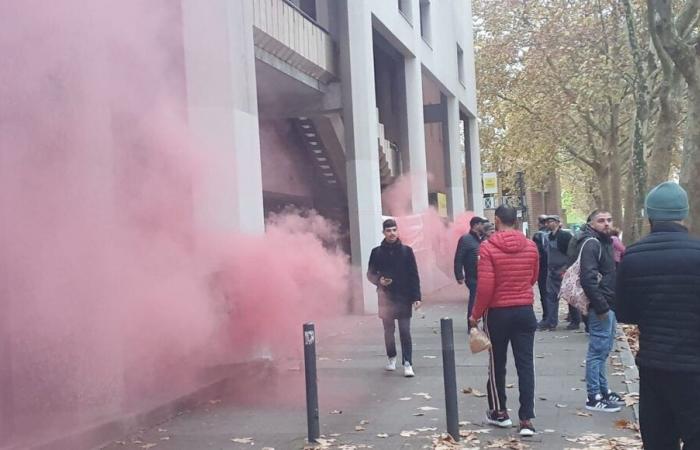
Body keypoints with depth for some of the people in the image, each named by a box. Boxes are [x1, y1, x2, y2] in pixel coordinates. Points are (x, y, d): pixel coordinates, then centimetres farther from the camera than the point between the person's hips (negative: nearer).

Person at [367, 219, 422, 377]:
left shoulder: (406, 251, 0)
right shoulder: (377, 252, 2)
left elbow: (414, 275, 0)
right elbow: (370, 274, 9)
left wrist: (416, 297, -6)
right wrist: (379, 280, -12)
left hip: (404, 298, -1)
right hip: (386, 297, 2)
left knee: (405, 331, -4)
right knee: (388, 330, 11)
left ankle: (407, 363, 0)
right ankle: (391, 358, 30)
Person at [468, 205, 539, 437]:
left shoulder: (488, 247, -14)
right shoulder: (531, 246, 0)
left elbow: (485, 287, -16)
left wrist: (476, 314, -4)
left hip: (498, 313, -3)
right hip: (525, 311, 3)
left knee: (497, 364, 13)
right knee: (525, 364, 4)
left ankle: (499, 412, 26)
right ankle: (527, 419, 1)